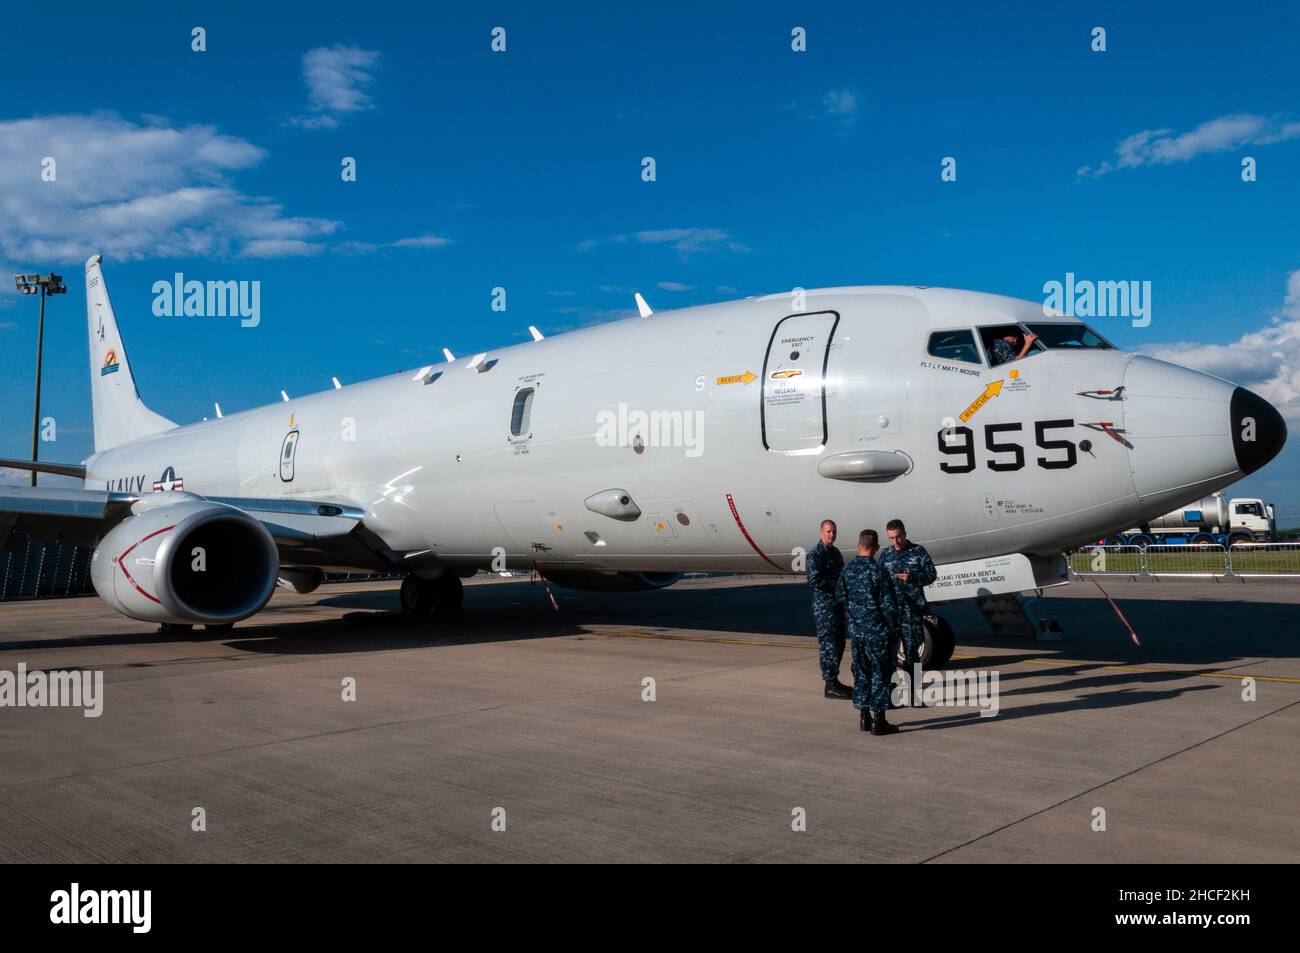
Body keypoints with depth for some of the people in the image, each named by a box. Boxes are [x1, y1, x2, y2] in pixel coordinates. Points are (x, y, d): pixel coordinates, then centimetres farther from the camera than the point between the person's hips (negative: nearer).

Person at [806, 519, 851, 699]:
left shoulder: (835, 552, 15)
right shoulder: (815, 554, -12)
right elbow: (814, 580, -20)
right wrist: (837, 585, -15)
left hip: (837, 603, 9)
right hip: (824, 605, -9)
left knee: (838, 643, 14)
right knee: (828, 644, -6)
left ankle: (834, 681, 23)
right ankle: (830, 686, -1)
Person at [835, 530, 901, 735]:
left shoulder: (847, 570, 1)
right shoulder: (879, 571, -15)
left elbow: (840, 598, 10)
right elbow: (889, 604, -13)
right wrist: (892, 626, 0)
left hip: (855, 630, 5)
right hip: (877, 631, -5)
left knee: (861, 672, 15)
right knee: (880, 673, 3)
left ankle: (864, 717, 20)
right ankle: (879, 721, 4)